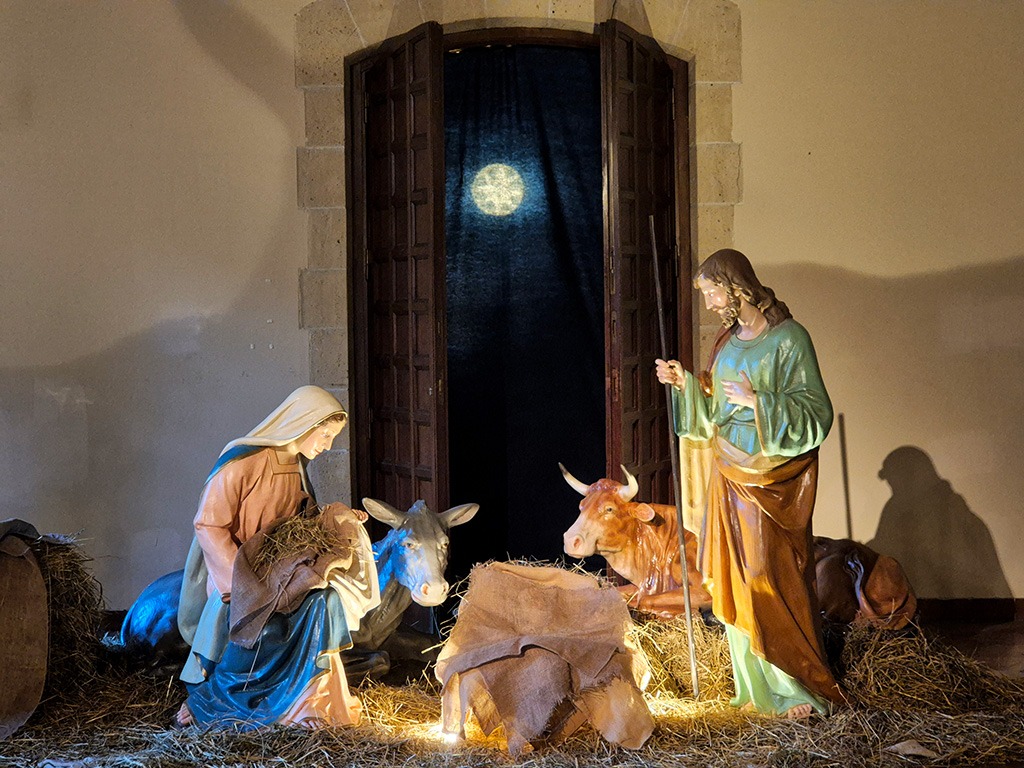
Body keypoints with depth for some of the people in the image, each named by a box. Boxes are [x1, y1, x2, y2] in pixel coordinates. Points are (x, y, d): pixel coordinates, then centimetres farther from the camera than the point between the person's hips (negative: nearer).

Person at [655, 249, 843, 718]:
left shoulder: (788, 339, -10)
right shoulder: (727, 342, 12)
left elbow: (816, 413, -15)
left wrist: (759, 402, -24)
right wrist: (684, 384, 5)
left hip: (772, 478, -7)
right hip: (730, 475, 7)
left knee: (775, 580, -7)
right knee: (735, 582, 8)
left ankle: (803, 688, 4)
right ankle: (757, 688, 17)